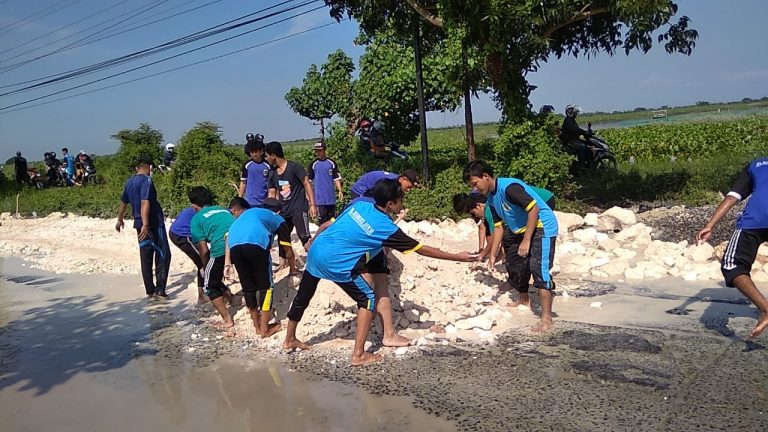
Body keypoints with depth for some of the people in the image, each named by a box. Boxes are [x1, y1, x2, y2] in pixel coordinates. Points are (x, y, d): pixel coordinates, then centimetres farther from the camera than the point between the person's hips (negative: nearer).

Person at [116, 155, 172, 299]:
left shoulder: (129, 182, 12)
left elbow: (123, 202, 24)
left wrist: (120, 220, 39)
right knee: (163, 255, 0)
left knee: (146, 258, 11)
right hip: (153, 223, -8)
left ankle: (150, 291, 16)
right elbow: (145, 203, -25)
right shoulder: (146, 180, -13)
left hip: (140, 224, 8)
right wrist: (145, 225, -31)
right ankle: (160, 290, -5)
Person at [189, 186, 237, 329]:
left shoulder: (196, 219, 13)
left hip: (221, 250, -6)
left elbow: (204, 251, 7)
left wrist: (206, 268, 24)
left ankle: (227, 320, 15)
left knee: (210, 285, 17)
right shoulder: (224, 210, 28)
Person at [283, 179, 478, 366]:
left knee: (302, 297, 22)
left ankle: (290, 339, 43)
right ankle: (359, 354, 4)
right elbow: (421, 249, -5)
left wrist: (312, 241, 32)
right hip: (335, 262, -7)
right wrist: (457, 257, 3)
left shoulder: (359, 204, 4)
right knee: (367, 298, 6)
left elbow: (329, 223, 14)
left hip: (316, 250, 7)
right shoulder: (386, 228, -11)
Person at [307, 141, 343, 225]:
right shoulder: (313, 164, 3)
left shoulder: (332, 163, 6)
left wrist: (340, 191, -2)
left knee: (332, 219, 9)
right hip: (319, 197, -2)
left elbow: (336, 178, 7)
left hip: (331, 197, 2)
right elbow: (308, 180, 5)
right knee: (322, 219, -6)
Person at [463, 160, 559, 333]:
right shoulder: (491, 198, 6)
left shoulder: (509, 187, -23)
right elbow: (499, 227, 10)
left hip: (542, 226, -10)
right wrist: (492, 255, 5)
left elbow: (534, 208, -26)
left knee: (539, 269, -16)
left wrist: (526, 240, -26)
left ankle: (547, 318, -13)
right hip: (521, 229, 10)